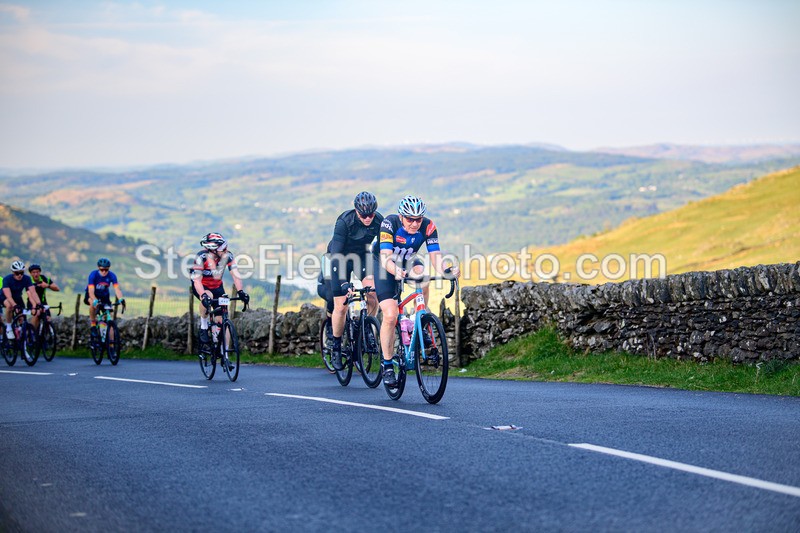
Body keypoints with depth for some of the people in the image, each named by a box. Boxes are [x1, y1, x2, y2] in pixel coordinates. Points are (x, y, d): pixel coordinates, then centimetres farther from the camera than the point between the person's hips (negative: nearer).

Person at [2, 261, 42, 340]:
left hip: (18, 297, 4)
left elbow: (33, 292, -32)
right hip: (4, 297, -3)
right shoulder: (7, 279, -33)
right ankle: (8, 327, -19)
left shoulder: (26, 279, -24)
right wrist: (15, 306, -58)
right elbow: (8, 296, -42)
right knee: (10, 305, -36)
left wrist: (38, 304, -47)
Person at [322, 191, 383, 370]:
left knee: (373, 297, -20)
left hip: (362, 257, 3)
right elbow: (335, 253, -35)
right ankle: (336, 347, 8)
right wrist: (342, 283, -45)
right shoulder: (344, 221, -31)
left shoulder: (379, 221, -20)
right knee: (341, 307, -9)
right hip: (340, 259, -3)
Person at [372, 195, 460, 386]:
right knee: (390, 316, -17)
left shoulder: (428, 227, -24)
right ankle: (387, 366, -1)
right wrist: (396, 271, -61)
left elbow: (435, 256, -31)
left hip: (408, 261, 2)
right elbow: (386, 258, -40)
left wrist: (445, 270, -52)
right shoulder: (390, 223, -32)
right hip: (385, 265, -2)